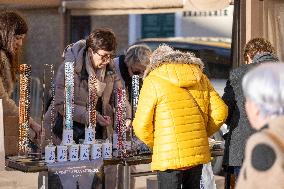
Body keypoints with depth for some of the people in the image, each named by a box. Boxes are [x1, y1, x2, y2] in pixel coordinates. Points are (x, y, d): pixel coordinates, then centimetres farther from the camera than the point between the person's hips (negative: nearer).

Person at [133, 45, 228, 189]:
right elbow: (219, 111, 5)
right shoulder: (200, 78, 10)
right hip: (198, 152, 5)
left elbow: (142, 124, -8)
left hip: (169, 156, -5)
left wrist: (154, 144, 10)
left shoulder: (153, 81, -5)